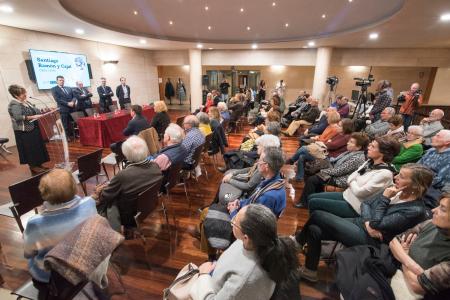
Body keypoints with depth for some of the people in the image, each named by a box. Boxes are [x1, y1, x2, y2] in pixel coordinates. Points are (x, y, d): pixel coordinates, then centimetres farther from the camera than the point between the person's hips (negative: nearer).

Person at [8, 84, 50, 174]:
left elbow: (34, 110, 21)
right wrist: (32, 117, -32)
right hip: (24, 131, -9)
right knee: (30, 148, 0)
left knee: (37, 147, 13)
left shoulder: (25, 102, 10)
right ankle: (33, 166, 12)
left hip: (33, 128, 9)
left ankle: (38, 164, 24)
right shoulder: (14, 105, -16)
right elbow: (18, 117, -28)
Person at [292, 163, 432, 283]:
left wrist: (384, 198, -17)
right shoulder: (395, 190, 5)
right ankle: (310, 271, 12)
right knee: (314, 230, -8)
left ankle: (299, 240, 17)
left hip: (368, 239, -7)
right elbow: (365, 203, 8)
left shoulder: (416, 210, -17)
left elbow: (377, 224, -21)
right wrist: (368, 223, -11)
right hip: (358, 222, 8)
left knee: (317, 215, -12)